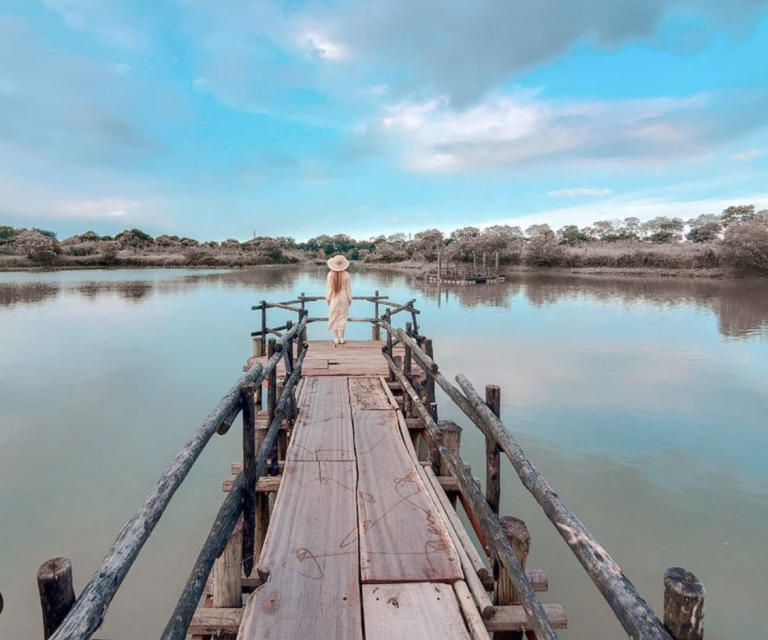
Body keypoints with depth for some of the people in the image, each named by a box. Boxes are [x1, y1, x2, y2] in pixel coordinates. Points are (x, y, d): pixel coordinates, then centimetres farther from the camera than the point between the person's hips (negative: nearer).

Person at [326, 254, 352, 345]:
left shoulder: (330, 274, -12)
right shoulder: (346, 275, -12)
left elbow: (328, 287, -5)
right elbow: (348, 288, -4)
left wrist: (327, 298, 6)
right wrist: (349, 299, 7)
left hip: (334, 299, 0)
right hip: (343, 298, 0)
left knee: (334, 318, 9)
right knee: (342, 318, 10)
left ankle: (336, 338, 12)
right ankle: (341, 338, 13)